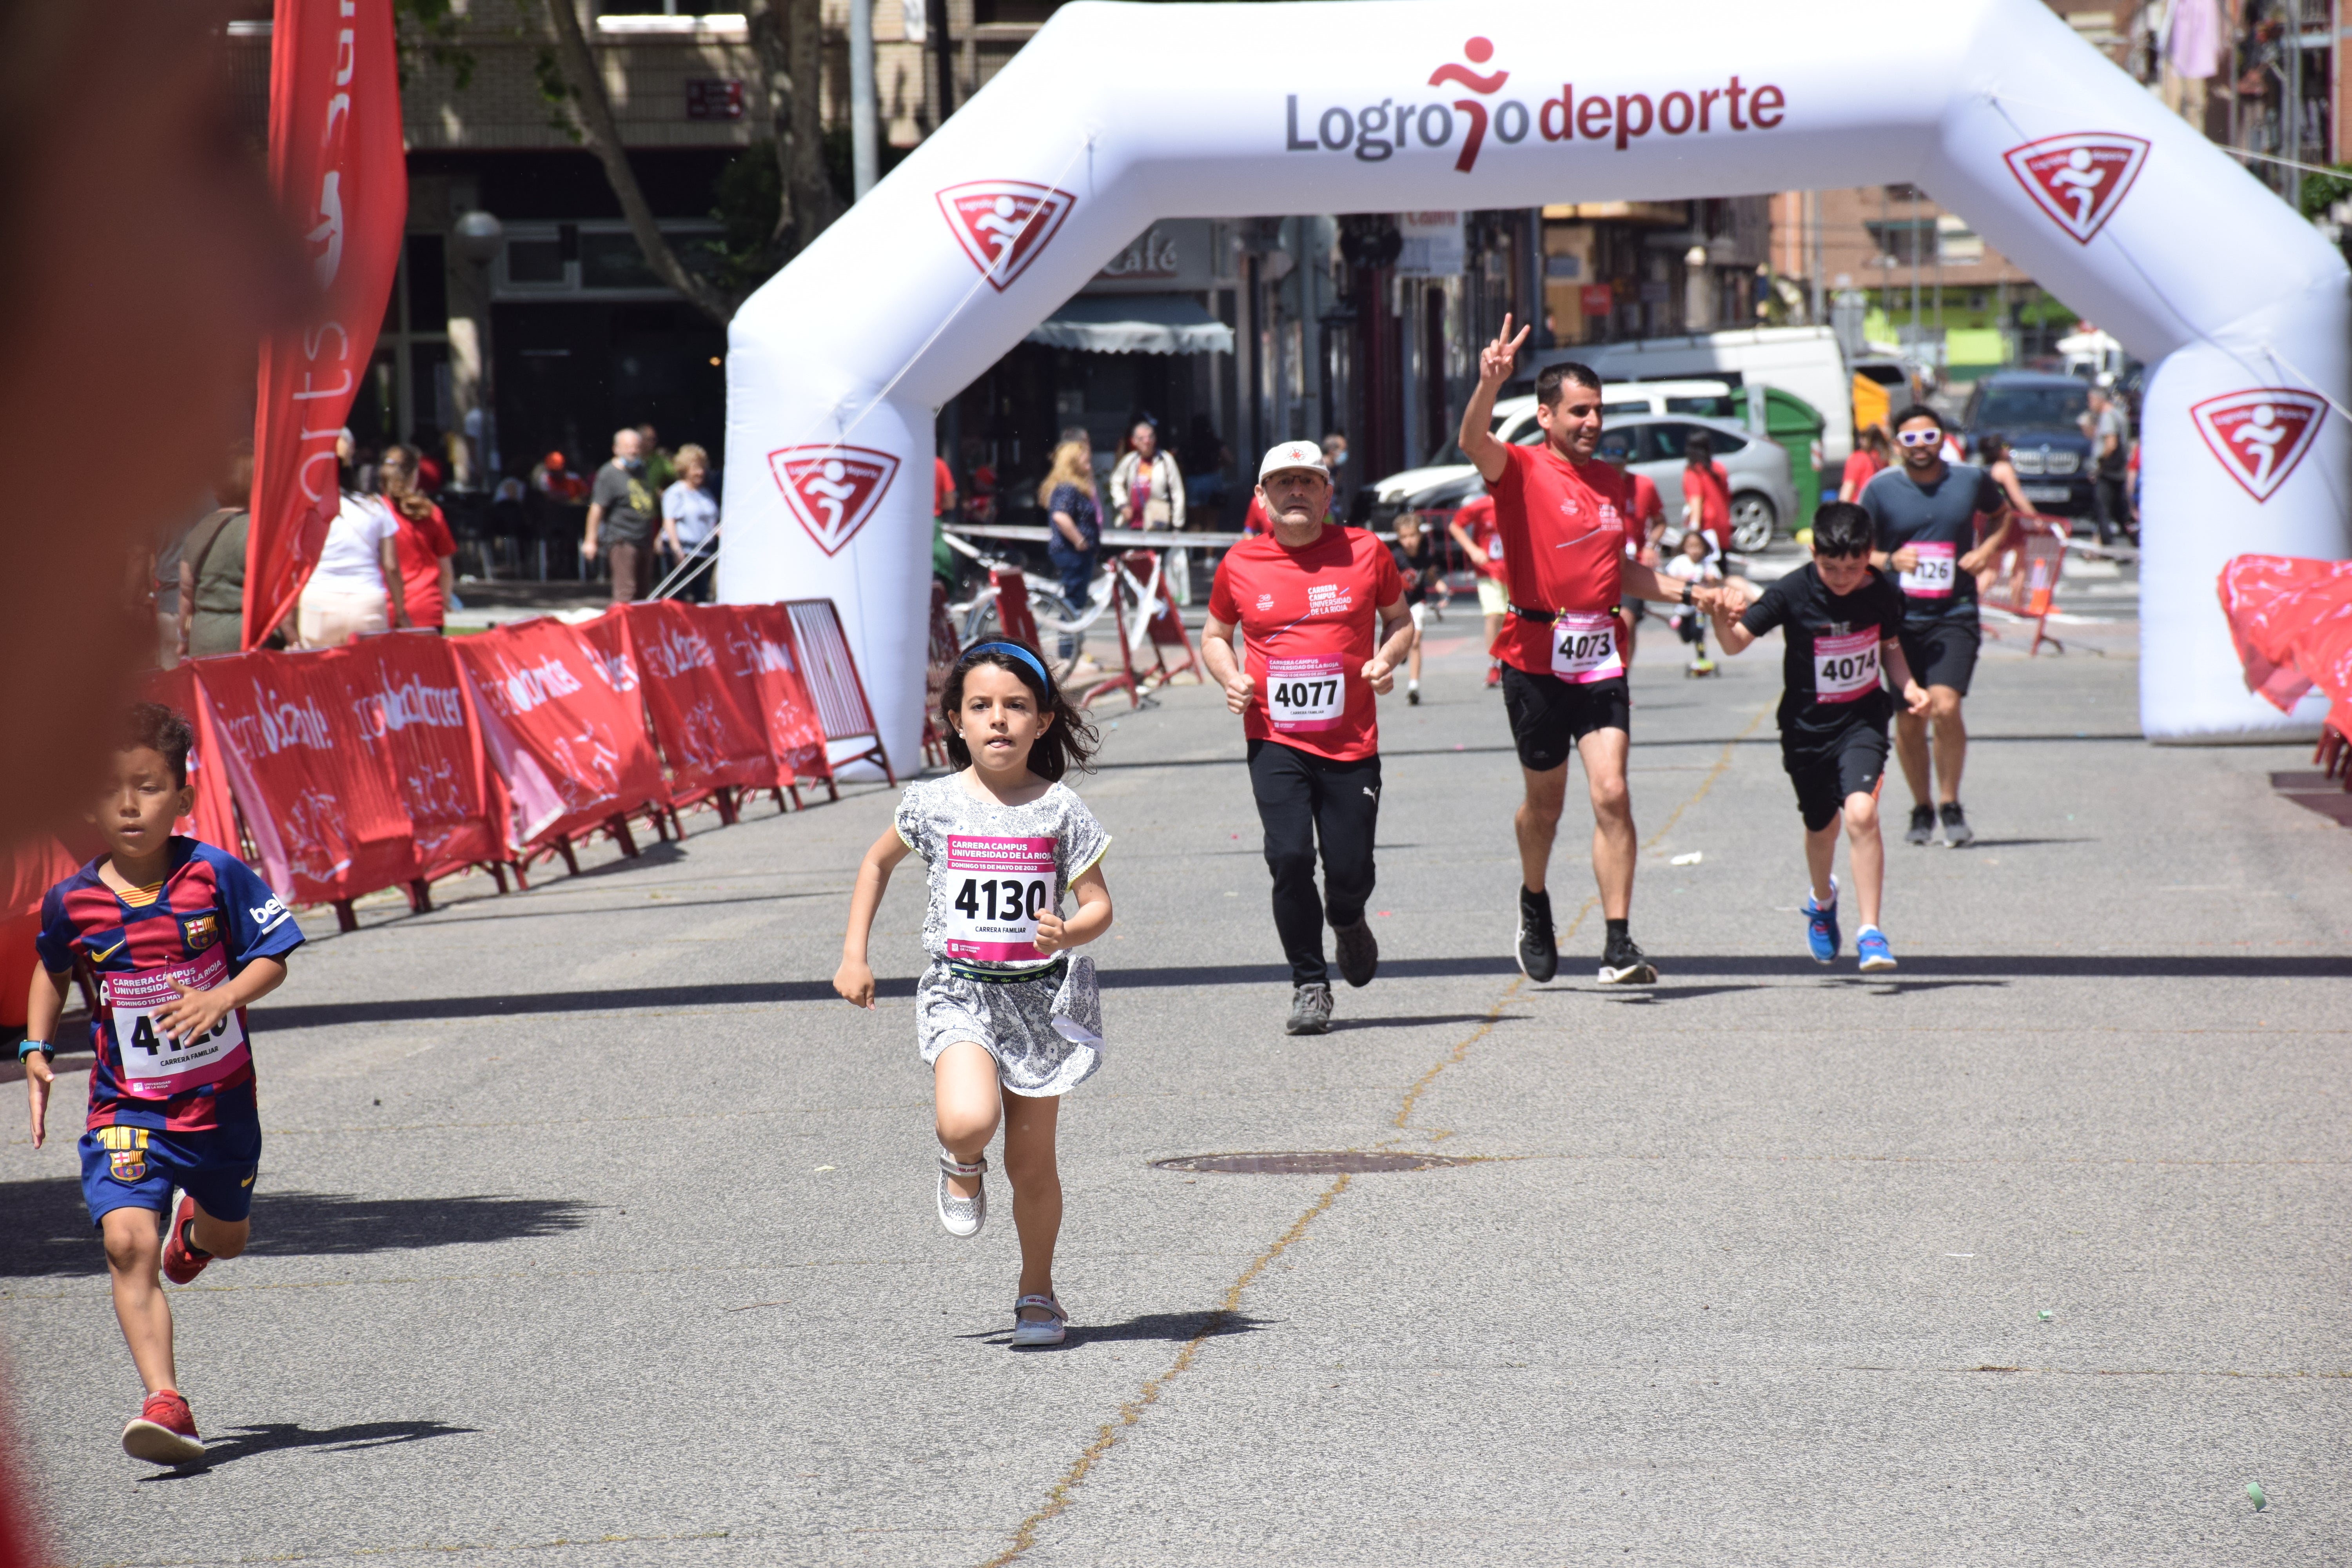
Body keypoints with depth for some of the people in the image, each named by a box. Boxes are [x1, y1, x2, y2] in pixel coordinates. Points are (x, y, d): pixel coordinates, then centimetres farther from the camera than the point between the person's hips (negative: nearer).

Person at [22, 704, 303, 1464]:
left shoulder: (216, 876, -15)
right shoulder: (73, 900, -8)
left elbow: (272, 959, -9)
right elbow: (53, 972, 13)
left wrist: (221, 999, -27)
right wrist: (36, 1048, 4)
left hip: (219, 1096, 0)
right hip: (125, 1106, 0)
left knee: (227, 1236, 23)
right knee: (128, 1243, -20)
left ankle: (194, 1226, 62)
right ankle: (166, 1403, -22)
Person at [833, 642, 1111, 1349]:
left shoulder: (1060, 810, -5)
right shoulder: (933, 803, -1)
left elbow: (1099, 904, -1)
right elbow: (877, 863, 17)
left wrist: (1068, 932, -24)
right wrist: (854, 955, 13)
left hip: (1041, 994, 0)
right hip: (959, 991, 0)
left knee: (1032, 1164, 7)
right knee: (967, 1122, -27)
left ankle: (1037, 1289, 28)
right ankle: (963, 1167, 10)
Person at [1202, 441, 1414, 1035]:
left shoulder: (1365, 552, 2)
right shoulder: (1240, 564, 3)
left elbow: (1399, 619, 15)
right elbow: (1215, 634, 17)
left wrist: (1387, 660, -6)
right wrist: (1230, 678, -3)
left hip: (1351, 744, 0)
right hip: (1275, 741, 0)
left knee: (1349, 870, -2)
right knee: (1290, 857, -15)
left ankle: (1347, 923, 37)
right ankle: (1309, 986, 0)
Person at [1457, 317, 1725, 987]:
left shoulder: (1612, 483, 14)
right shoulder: (1522, 470, -5)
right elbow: (1474, 443, -28)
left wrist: (1689, 593, 17)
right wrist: (1490, 383, -46)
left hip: (1600, 655, 3)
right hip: (1536, 656, -3)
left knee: (1611, 795, -10)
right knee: (1545, 801, 11)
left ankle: (1619, 946, -11)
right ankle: (1534, 905, 40)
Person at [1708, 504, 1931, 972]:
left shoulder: (1883, 594, -8)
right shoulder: (1792, 593, -16)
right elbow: (1736, 644, -14)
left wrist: (1908, 686, -6)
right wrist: (1724, 621, -36)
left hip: (1862, 721, 0)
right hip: (1807, 727, 0)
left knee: (1861, 814, -21)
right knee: (1822, 827, 16)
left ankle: (1871, 932, -15)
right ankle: (1822, 901, 50)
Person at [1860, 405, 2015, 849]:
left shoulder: (1971, 480, 2)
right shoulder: (1881, 489, -1)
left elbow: (2003, 516, 22)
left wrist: (1988, 550, 2)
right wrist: (1889, 561, -16)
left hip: (1954, 616, -1)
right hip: (1901, 617, 1)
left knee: (1945, 707, -19)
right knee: (1909, 721, 6)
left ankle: (1951, 805, -2)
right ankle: (1921, 810, 26)